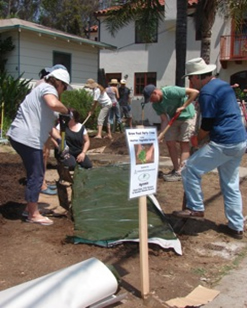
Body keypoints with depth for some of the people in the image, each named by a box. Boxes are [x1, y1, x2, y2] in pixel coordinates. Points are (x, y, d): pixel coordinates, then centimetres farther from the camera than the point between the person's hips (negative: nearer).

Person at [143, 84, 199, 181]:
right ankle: (176, 169, 12)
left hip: (187, 116, -7)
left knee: (184, 144, -8)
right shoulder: (156, 105, -9)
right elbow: (164, 120, -10)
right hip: (174, 119, 7)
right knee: (170, 143, 2)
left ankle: (180, 173, -9)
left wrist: (183, 106, -30)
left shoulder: (171, 91, -29)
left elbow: (195, 92, -30)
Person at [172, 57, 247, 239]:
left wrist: (198, 139, 5)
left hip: (224, 144, -10)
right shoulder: (224, 85, 16)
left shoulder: (207, 92, -13)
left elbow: (207, 125, -13)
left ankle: (195, 209, 10)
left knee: (190, 170, 1)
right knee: (231, 185, 16)